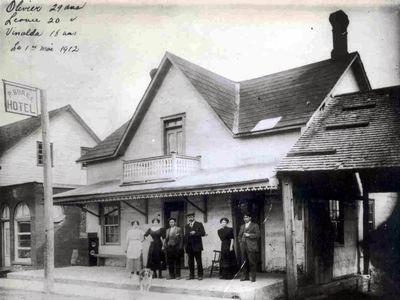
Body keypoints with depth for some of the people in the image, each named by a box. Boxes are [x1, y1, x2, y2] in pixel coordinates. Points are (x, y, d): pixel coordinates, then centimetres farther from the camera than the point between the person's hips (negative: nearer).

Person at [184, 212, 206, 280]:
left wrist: (195, 233, -16)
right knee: (190, 261, 5)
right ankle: (191, 275, 11)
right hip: (189, 246, 4)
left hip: (197, 246, -4)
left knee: (198, 261, -2)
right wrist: (185, 245, 7)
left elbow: (203, 233, -4)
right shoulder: (186, 226, 17)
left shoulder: (199, 224, 3)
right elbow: (186, 236, 17)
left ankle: (200, 275, 3)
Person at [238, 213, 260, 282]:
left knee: (252, 262, -7)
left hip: (251, 247, -5)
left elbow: (257, 235, -4)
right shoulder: (242, 226, 22)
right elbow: (239, 235, 26)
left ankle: (252, 277, -1)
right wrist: (241, 241, 10)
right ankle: (245, 276, 12)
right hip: (243, 247, 5)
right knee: (244, 262, 4)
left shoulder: (255, 226, 5)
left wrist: (249, 235, -12)